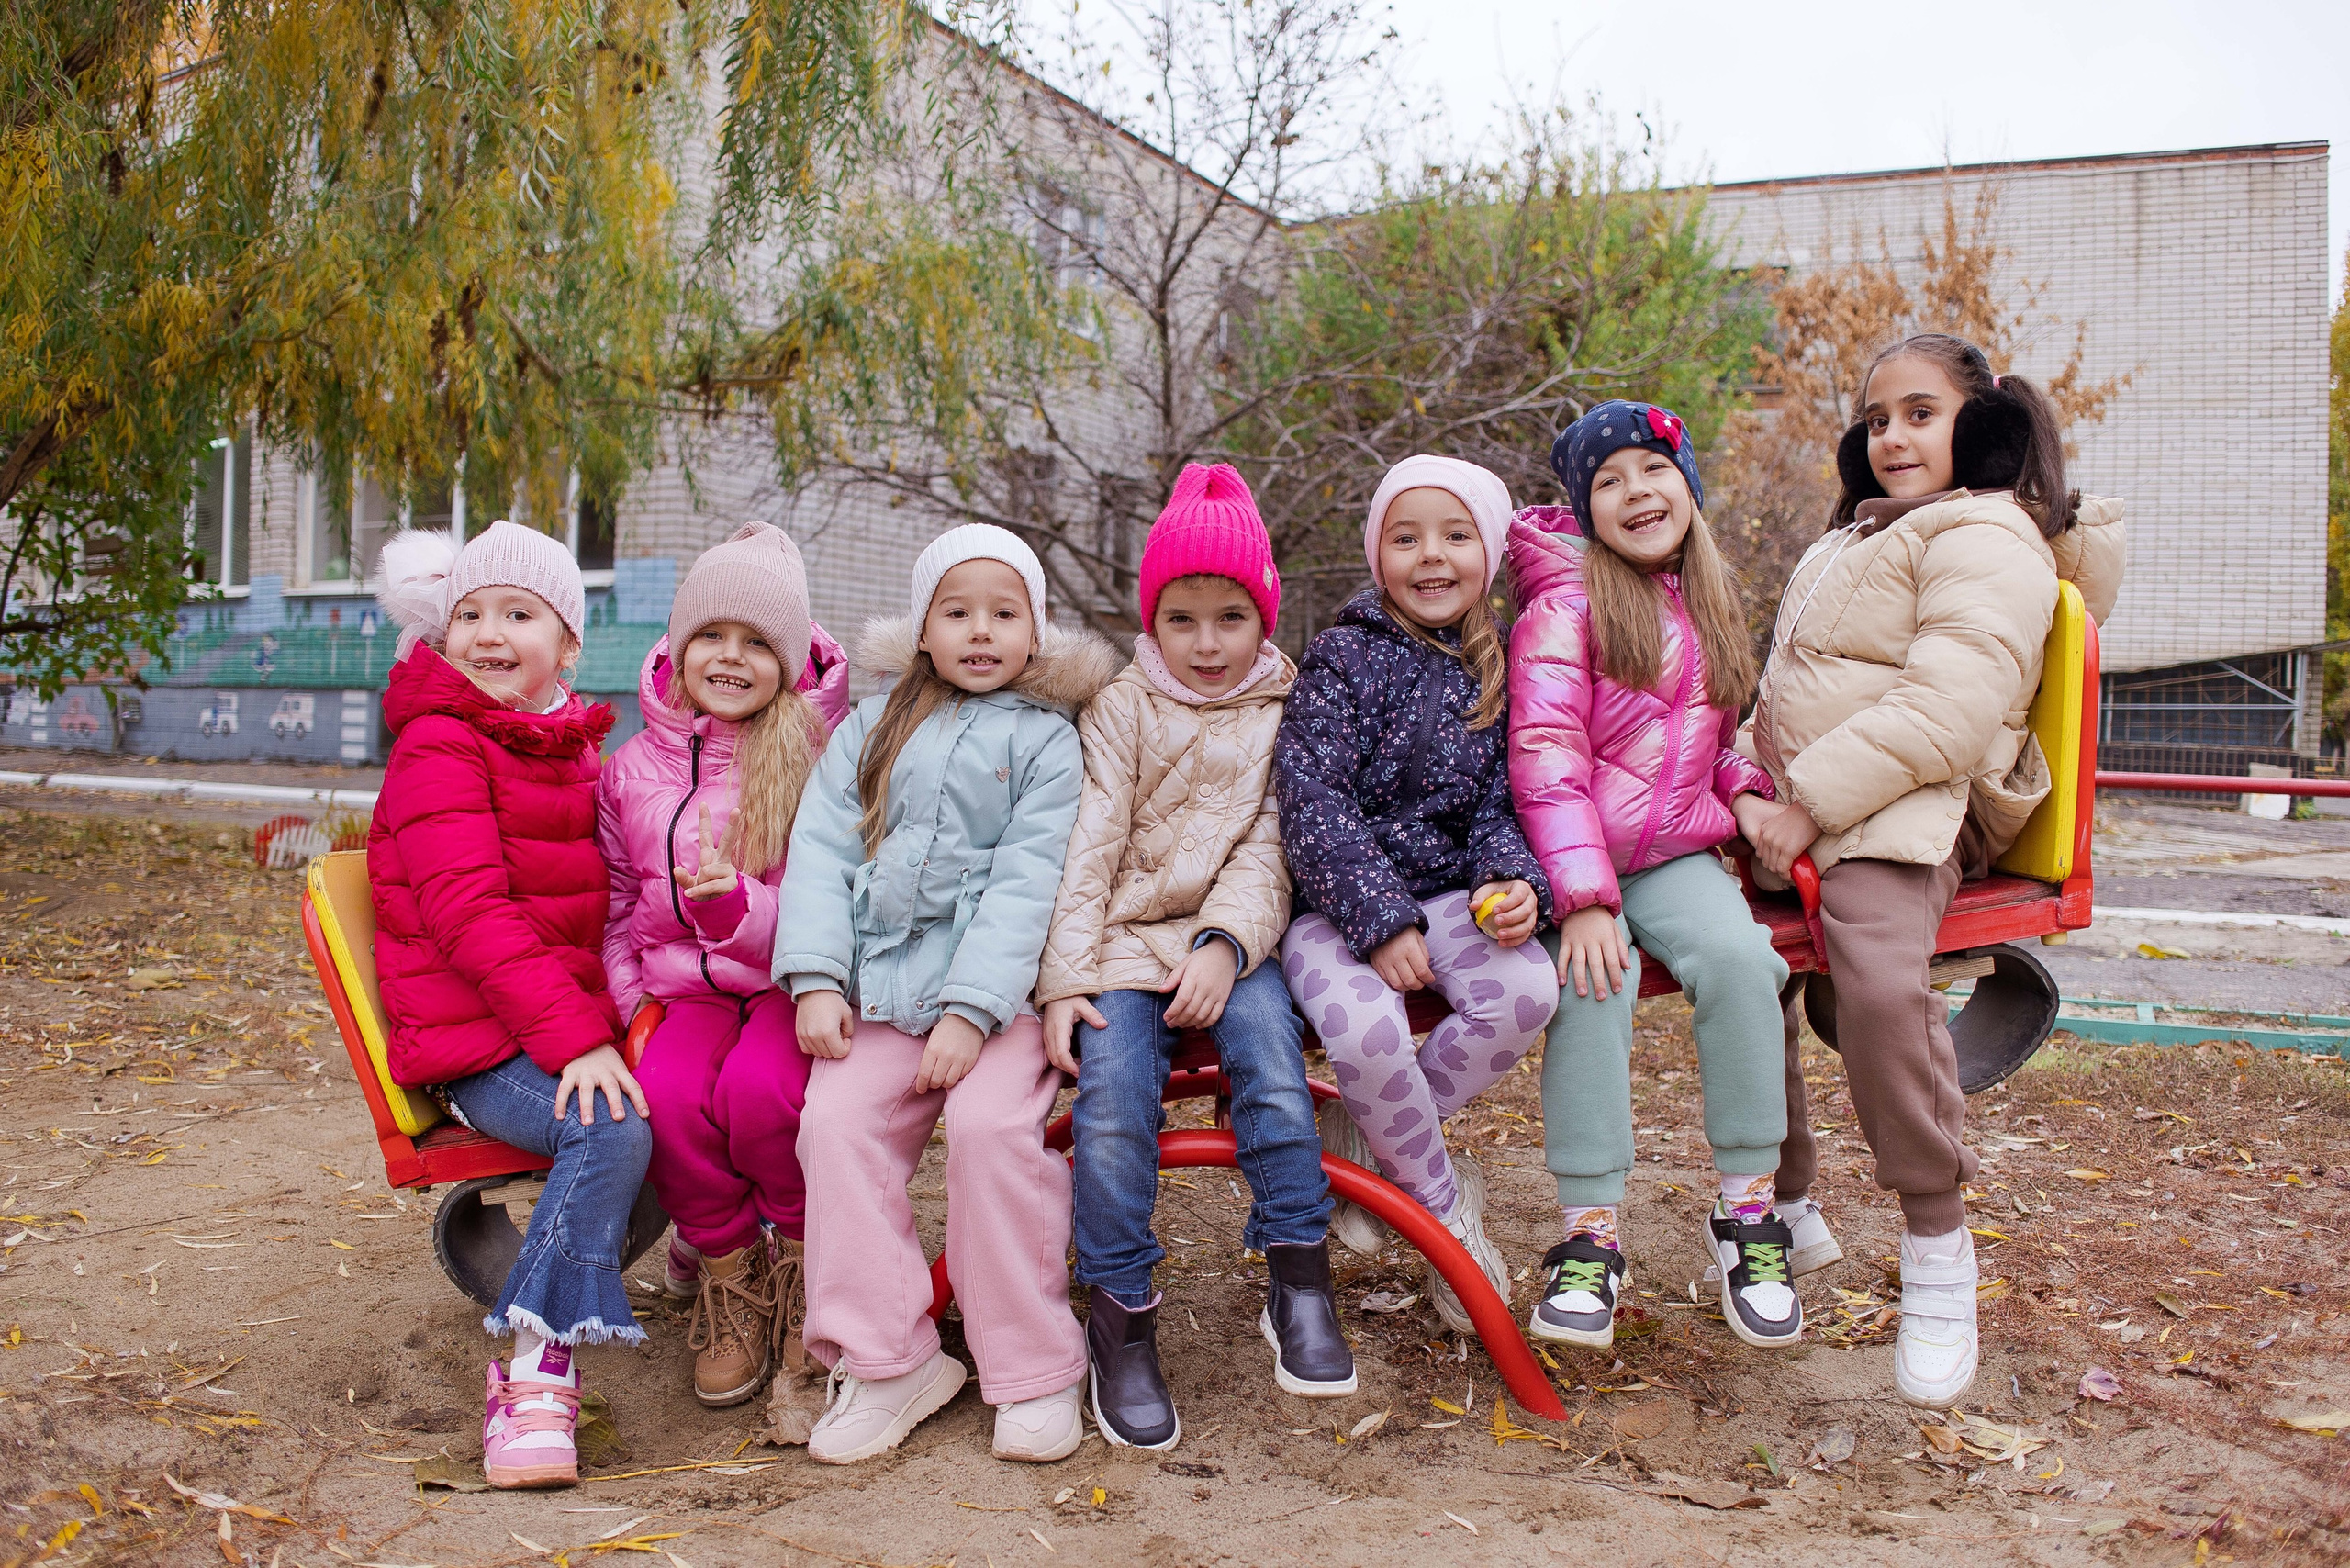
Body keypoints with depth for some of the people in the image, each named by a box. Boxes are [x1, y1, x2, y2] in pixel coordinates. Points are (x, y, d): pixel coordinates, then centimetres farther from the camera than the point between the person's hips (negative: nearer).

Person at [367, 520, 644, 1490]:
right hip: (477, 1043, -7)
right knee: (615, 1129, -30)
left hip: (578, 1025, 7)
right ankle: (535, 1379, -22)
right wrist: (573, 1036, -25)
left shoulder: (572, 750, 18)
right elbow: (470, 913, -16)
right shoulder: (438, 747, -5)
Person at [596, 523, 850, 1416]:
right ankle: (728, 1264, 1)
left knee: (759, 1089, -33)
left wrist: (739, 909, -27)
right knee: (665, 1097, -28)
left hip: (793, 983, -3)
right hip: (684, 989, 3)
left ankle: (806, 1255, -1)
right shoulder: (634, 769, 9)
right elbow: (615, 907, 16)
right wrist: (632, 1007, 1)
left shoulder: (822, 753, -4)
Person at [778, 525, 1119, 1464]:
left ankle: (1035, 1370, -8)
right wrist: (817, 980, -6)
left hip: (1002, 993, -3)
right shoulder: (870, 730, 15)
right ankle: (885, 1361, -6)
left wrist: (969, 1010, -16)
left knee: (988, 1125, -25)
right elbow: (820, 851, 7)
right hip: (880, 995, 4)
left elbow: (1027, 884, -6)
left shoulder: (1045, 739, 4)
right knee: (835, 1118, -18)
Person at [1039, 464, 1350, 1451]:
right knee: (1111, 1108, -22)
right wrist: (1064, 976, -11)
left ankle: (1298, 1286, -12)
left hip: (1231, 936, 0)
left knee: (1274, 1071, -27)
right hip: (1123, 935, 0)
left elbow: (1268, 851, 1)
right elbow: (1088, 846, 0)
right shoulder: (1121, 710, 8)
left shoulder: (1282, 715, 9)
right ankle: (1121, 1319, -9)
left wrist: (1224, 945, -16)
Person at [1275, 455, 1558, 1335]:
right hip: (1334, 900, -4)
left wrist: (1515, 881, -14)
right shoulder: (1344, 656, -5)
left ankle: (1358, 1140, -6)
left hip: (1445, 893, 4)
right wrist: (1381, 921, -20)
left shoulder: (1499, 669, 9)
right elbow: (1312, 801, -13)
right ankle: (1445, 1205, -5)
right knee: (1365, 1027, -34)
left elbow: (1500, 800, 9)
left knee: (1527, 992, -27)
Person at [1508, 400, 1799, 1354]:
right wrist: (1582, 897, -24)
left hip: (1676, 856, 5)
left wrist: (1744, 790, 5)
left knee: (1739, 957, -26)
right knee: (1595, 981, -33)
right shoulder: (1563, 608, -5)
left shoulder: (1706, 608, 16)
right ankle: (1590, 1238, -24)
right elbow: (1547, 761, -14)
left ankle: (1748, 1212, -14)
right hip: (1575, 860, -4)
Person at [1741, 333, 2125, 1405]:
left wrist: (1808, 803, -22)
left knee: (1877, 975, -32)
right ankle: (1783, 1204, 13)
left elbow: (1947, 710, -19)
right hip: (1797, 813, 10)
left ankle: (1937, 1248, -17)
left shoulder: (1988, 543, -5)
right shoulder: (1850, 544, 27)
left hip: (1907, 812, -10)